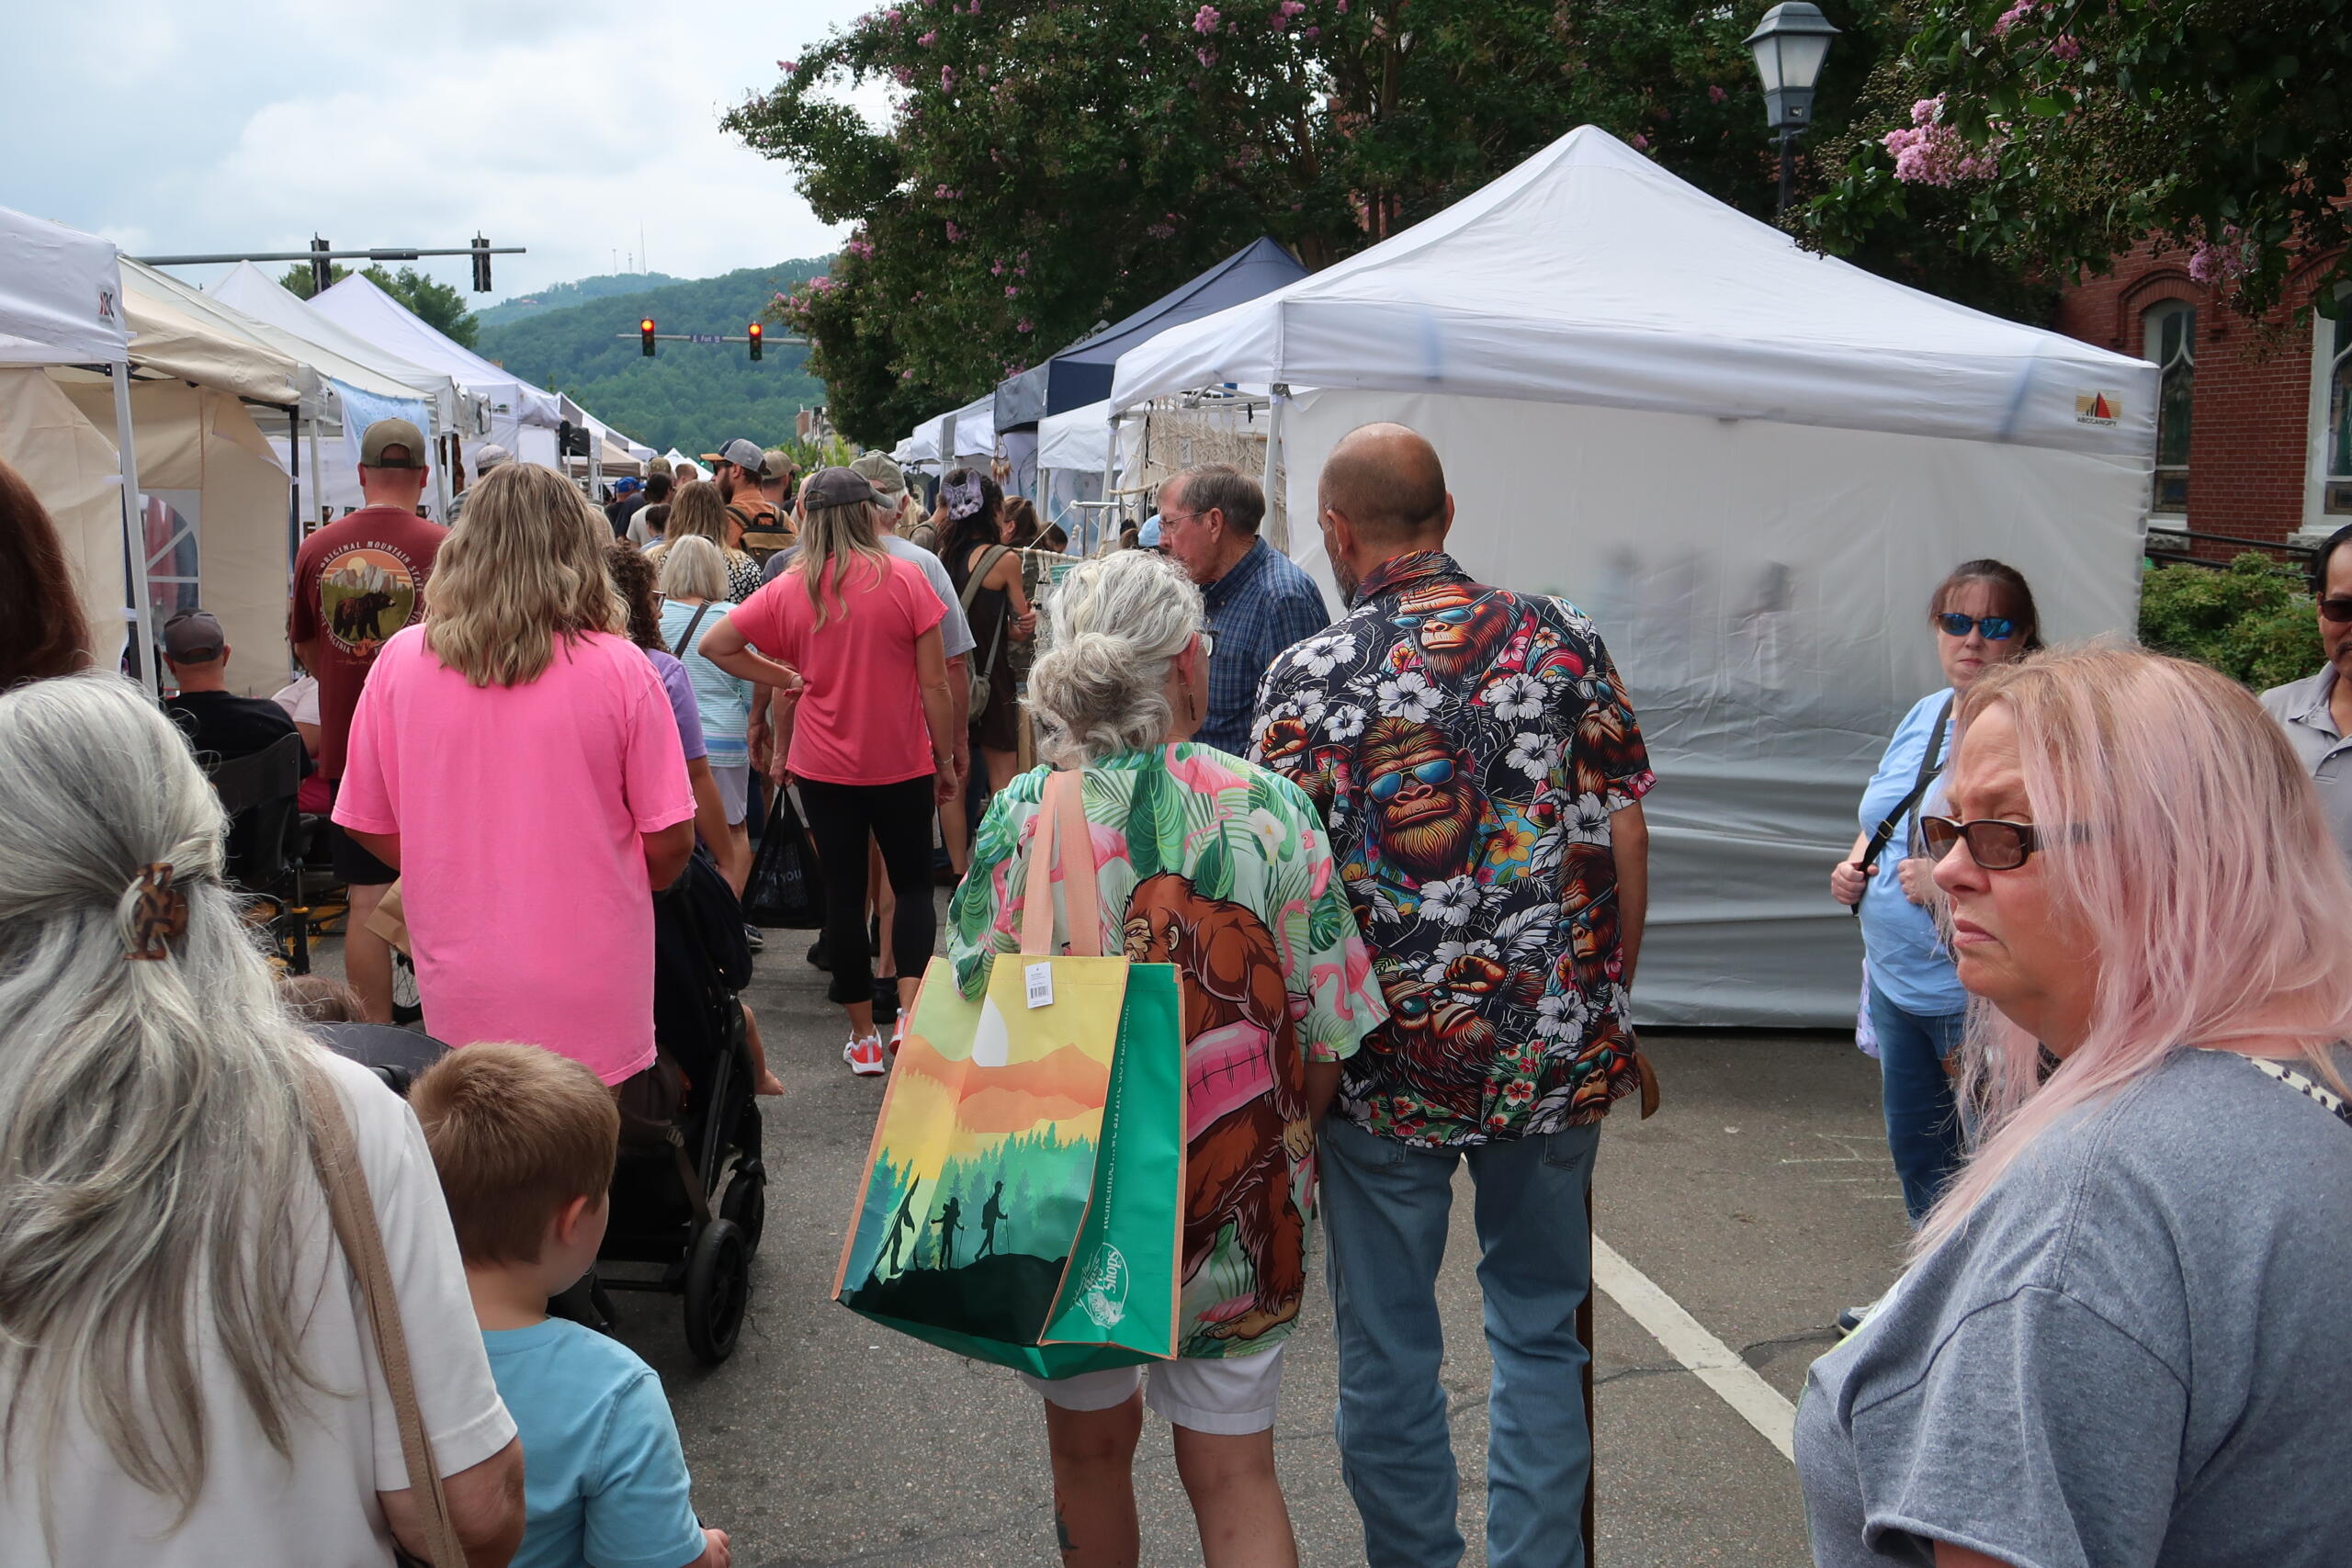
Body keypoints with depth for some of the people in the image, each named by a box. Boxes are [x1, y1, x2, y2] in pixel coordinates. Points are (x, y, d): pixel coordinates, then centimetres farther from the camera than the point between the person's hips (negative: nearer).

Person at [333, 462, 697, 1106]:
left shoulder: (400, 662, -3)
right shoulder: (619, 668, -10)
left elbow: (370, 826, 6)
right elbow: (669, 842, -6)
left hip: (459, 1005, 2)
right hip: (597, 1013, -2)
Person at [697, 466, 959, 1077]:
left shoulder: (789, 589, -3)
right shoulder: (904, 579, -10)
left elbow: (715, 644, -3)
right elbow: (934, 684, -9)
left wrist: (787, 679, 1)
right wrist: (946, 760, 2)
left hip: (823, 767, 1)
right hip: (900, 764, -1)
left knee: (843, 893, 10)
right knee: (912, 883, 15)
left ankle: (863, 1035, 16)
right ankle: (909, 1007, -5)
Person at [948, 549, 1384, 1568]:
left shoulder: (1021, 817, -12)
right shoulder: (1272, 812, -11)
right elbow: (1327, 1038, -7)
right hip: (1239, 1201, 0)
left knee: (1088, 1448, 22)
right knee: (1234, 1471, 13)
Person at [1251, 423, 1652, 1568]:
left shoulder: (1308, 677, -8)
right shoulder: (1561, 638, -1)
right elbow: (1623, 839, 1)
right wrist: (1610, 1004, 13)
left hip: (1391, 1058, -2)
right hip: (1558, 1047, 3)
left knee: (1387, 1345, 14)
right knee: (1539, 1329, 17)